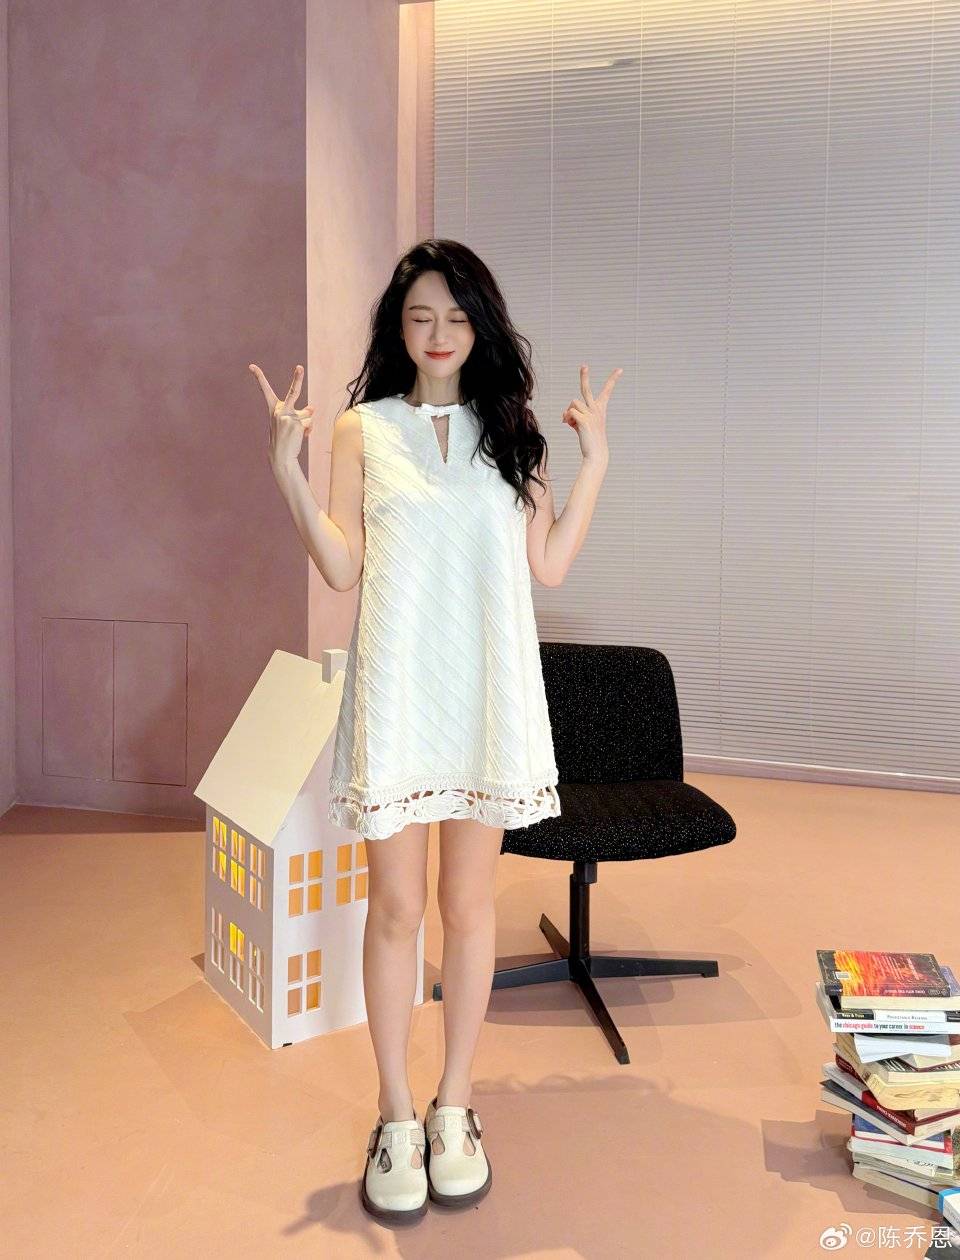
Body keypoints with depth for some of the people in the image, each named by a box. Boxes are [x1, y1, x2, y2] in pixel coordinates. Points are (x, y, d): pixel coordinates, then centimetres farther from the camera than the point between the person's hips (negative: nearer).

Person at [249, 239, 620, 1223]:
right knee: (396, 905, 4)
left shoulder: (510, 431, 9)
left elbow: (548, 567, 4)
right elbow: (340, 570, -2)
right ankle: (395, 1116, 22)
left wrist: (594, 461, 2)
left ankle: (453, 1107, 26)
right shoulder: (360, 430, 5)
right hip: (397, 689, -1)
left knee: (469, 902, 9)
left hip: (489, 690, 2)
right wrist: (286, 468, -9)